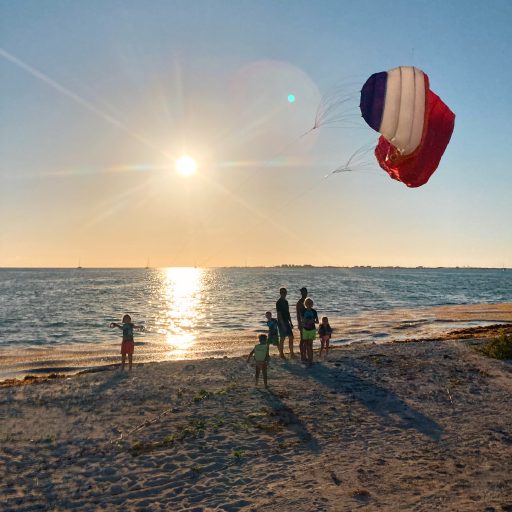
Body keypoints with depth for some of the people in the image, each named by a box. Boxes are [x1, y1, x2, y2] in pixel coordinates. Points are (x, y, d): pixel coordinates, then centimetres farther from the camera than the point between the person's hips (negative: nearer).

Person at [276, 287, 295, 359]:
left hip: (286, 322, 8)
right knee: (282, 338, 0)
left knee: (291, 337, 5)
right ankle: (281, 354, 11)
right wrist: (283, 325, -22)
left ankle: (291, 353, 10)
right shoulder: (279, 302, -14)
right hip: (281, 323, -8)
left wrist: (290, 323, 16)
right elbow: (279, 314, -18)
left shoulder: (286, 301, 13)